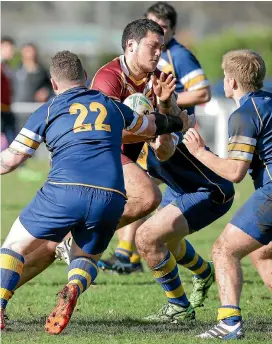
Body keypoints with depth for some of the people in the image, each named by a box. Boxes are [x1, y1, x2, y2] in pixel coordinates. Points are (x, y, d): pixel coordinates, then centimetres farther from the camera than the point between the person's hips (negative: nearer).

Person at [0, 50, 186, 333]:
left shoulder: (47, 111, 13)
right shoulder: (112, 106, 23)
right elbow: (153, 127, 41)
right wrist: (172, 121, 63)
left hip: (64, 193, -3)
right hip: (110, 199, 3)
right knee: (86, 257, 26)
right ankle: (73, 289, -10)